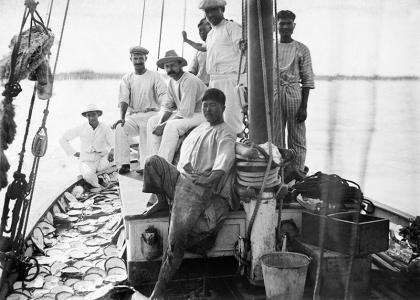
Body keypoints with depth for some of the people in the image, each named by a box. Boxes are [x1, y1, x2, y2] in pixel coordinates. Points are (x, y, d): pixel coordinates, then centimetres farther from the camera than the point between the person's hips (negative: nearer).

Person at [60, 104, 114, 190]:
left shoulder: (105, 128, -2)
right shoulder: (81, 128, -2)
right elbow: (63, 139, 7)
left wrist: (112, 151, -32)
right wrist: (74, 153, 2)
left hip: (101, 160, 1)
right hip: (87, 162, -1)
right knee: (88, 176, -34)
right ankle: (100, 187, -1)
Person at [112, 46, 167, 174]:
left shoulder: (155, 76, 6)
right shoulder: (127, 79, 14)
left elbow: (164, 98, -7)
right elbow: (123, 99, -1)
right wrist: (122, 117, -19)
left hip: (151, 113, -3)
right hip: (132, 115, 3)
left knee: (145, 130, -33)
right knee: (119, 128, -25)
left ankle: (144, 166, -35)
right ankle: (124, 164, -23)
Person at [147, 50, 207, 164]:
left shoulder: (190, 81, -23)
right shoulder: (172, 82, 5)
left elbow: (186, 112, -26)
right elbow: (167, 106, 9)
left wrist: (164, 125, -23)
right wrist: (161, 122, -11)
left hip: (200, 115, -9)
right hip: (183, 113, 9)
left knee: (172, 126, -33)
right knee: (152, 121, 0)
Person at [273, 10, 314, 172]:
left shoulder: (302, 49, 2)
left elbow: (307, 80, 0)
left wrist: (304, 106, -8)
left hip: (294, 94, -2)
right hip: (273, 94, 2)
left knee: (297, 140, 2)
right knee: (275, 139, 5)